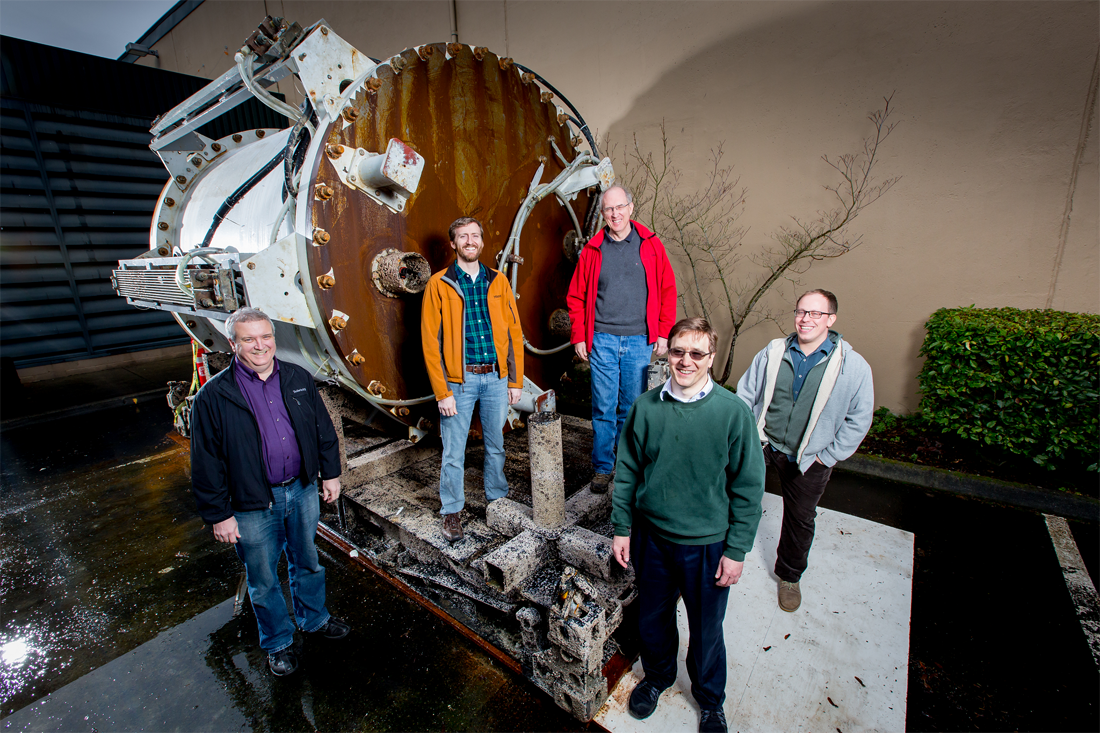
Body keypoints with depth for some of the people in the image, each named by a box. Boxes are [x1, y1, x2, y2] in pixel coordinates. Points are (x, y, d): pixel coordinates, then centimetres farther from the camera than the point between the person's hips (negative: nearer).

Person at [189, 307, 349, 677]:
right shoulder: (213, 396, -13)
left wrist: (330, 473, 8)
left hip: (302, 491, 3)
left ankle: (314, 619, 48)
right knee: (264, 582, 16)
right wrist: (219, 514, -7)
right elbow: (206, 463, -8)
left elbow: (323, 429, 6)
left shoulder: (299, 378, -3)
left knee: (308, 563, 22)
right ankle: (278, 643, 41)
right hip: (253, 507, -3)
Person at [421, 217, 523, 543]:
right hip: (459, 381, -2)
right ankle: (451, 511, 28)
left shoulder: (498, 281, 6)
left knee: (496, 445, 17)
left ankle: (497, 497, 38)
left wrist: (515, 381, 3)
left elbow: (514, 332, 7)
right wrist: (442, 393, -10)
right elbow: (431, 342, -6)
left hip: (496, 378, 3)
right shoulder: (439, 284, -3)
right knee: (453, 453, 8)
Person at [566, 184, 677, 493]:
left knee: (632, 407, 10)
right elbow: (576, 296, 7)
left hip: (639, 340, 1)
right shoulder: (592, 250, 5)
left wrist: (664, 333, 0)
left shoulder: (651, 244, 5)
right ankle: (602, 467, 19)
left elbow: (667, 291, 6)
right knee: (603, 407, 4)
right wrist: (578, 337, 0)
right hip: (602, 340, 0)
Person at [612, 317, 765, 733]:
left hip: (707, 544, -2)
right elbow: (627, 470, 0)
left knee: (706, 631, 19)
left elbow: (749, 487, -8)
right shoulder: (646, 407, -9)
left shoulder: (733, 412, -15)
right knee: (652, 619, 23)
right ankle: (657, 677, 54)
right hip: (650, 536, 2)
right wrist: (621, 528, 2)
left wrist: (737, 550, -6)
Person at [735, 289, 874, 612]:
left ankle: (789, 576, 40)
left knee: (800, 519, 15)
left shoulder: (853, 366, -11)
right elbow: (745, 394, 3)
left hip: (809, 460, 0)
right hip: (761, 444, 1)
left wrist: (829, 455, -6)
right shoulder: (772, 352, -5)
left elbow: (859, 419, -4)